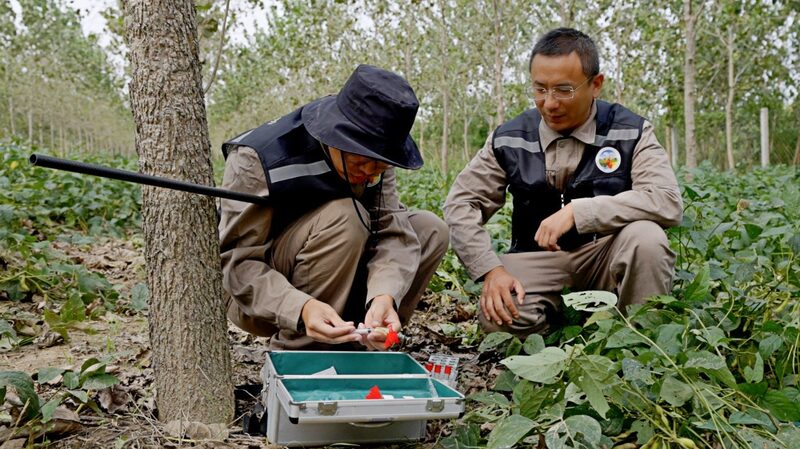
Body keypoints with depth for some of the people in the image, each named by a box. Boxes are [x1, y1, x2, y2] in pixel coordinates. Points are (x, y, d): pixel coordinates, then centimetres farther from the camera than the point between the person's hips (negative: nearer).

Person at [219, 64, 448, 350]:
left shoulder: (374, 156, -10)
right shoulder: (257, 158, -26)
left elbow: (393, 230, -17)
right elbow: (236, 260, -27)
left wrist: (384, 295, -38)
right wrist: (300, 308, -44)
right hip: (256, 300, -6)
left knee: (431, 230, -7)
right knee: (344, 218, -32)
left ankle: (351, 344, -2)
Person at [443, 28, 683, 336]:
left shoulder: (630, 132, -6)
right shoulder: (509, 139, -1)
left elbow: (668, 201, -21)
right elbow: (460, 205, -1)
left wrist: (577, 211, -28)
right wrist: (491, 269, -15)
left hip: (606, 253, 0)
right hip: (538, 260, 1)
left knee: (645, 235, -33)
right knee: (499, 317, -29)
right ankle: (563, 312, 5)